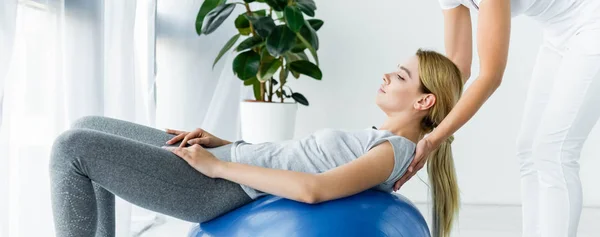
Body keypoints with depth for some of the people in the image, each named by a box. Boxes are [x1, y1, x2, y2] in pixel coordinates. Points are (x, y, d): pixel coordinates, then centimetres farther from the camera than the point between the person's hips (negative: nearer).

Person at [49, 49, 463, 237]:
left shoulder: (393, 150, -13)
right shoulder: (377, 141, 17)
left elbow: (312, 188, -29)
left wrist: (217, 165, -21)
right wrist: (221, 142, 8)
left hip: (218, 187, -10)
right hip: (217, 162, 10)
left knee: (72, 148, -12)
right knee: (87, 128, 13)